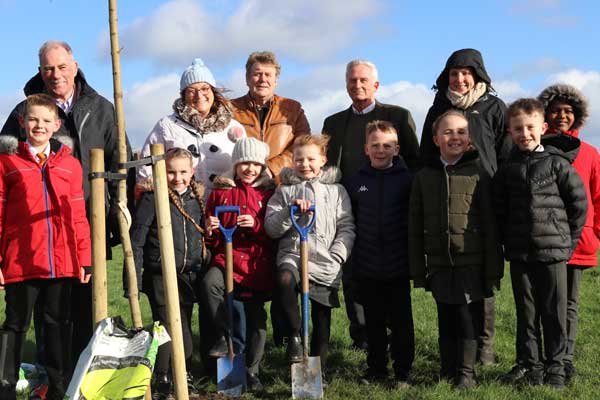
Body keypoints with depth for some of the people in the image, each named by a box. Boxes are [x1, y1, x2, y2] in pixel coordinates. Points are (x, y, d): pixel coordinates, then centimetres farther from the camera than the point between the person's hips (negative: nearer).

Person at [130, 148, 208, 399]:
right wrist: (134, 279, -13)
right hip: (160, 276, -4)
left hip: (189, 275, 4)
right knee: (164, 326, -3)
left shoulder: (197, 199, 8)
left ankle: (186, 378, 26)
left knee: (185, 326, 11)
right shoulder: (151, 198, -9)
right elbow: (136, 240, -10)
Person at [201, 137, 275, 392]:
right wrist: (209, 230, -7)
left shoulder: (268, 193, 8)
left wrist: (256, 225, -13)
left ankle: (252, 371, 13)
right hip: (227, 256, 0)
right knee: (210, 282, -31)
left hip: (258, 261, 0)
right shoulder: (220, 192, 10)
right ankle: (225, 336, -12)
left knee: (256, 315, -1)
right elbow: (213, 239, 17)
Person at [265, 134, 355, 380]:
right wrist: (290, 210, -10)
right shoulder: (284, 190, 12)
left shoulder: (336, 190, 11)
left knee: (322, 321, 4)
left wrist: (336, 256, -7)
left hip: (325, 263, 1)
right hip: (292, 254, -1)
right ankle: (295, 333, -16)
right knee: (284, 279, -36)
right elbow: (271, 228, 6)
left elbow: (347, 228, 6)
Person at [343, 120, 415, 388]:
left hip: (398, 267, -2)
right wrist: (351, 255, 5)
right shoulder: (354, 182, 3)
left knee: (401, 321, 5)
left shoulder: (407, 180, -2)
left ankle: (403, 372, 18)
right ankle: (376, 369, 24)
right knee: (373, 323, 12)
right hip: (367, 269, 2)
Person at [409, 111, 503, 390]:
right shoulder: (424, 177, 7)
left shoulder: (479, 173, -2)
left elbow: (490, 225, -3)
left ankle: (467, 373, 13)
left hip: (471, 262, -3)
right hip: (439, 264, 3)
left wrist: (493, 269, -6)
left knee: (467, 318, 0)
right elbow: (415, 228, 8)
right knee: (446, 321, 10)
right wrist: (418, 271, 5)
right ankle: (447, 373, 21)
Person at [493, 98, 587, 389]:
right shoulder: (507, 168, 5)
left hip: (553, 250, -2)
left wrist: (569, 239, 2)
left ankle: (555, 368, 16)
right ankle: (531, 367, 20)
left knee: (555, 313, 3)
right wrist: (508, 240, 8)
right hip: (519, 253, 2)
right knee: (526, 313, 8)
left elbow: (579, 202, 2)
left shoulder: (558, 163, -3)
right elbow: (498, 209, 13)